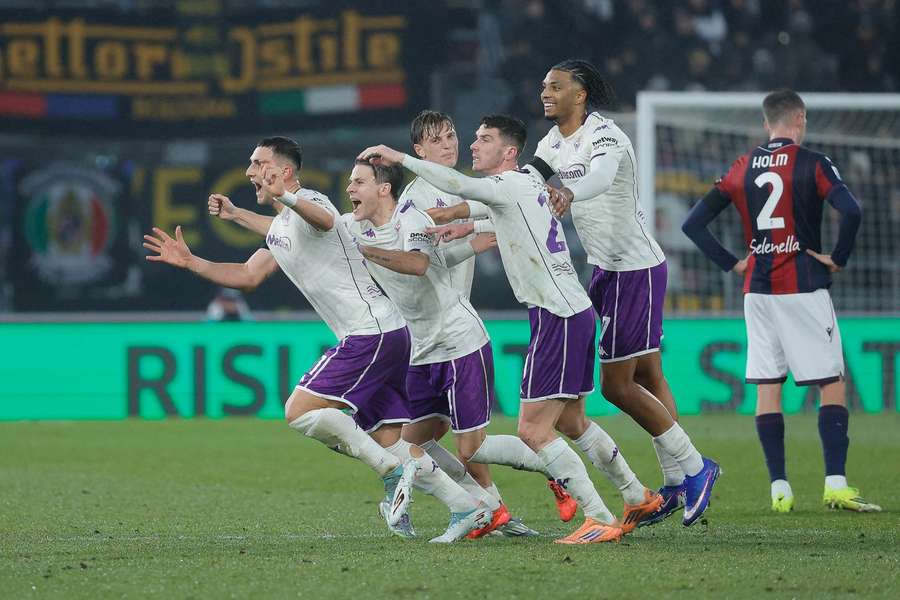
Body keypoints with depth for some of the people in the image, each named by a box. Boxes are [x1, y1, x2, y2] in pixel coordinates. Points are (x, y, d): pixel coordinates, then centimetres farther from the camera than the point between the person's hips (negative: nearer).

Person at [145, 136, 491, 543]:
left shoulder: (309, 201, -10)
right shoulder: (279, 230, 21)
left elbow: (323, 220, -36)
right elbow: (248, 276, 29)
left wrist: (285, 198, -56)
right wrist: (190, 262, 19)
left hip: (370, 332, -10)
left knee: (300, 410, -13)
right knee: (389, 441, 7)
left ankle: (392, 472, -10)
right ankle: (466, 509, 8)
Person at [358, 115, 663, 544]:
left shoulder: (510, 185, -12)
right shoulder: (529, 180, 15)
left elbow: (459, 185, -30)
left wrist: (398, 158, -27)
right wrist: (469, 224, 19)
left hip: (556, 317, -10)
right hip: (576, 311, 10)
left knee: (533, 431, -9)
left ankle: (601, 521, -10)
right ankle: (640, 498, 29)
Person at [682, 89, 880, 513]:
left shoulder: (742, 168, 8)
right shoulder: (812, 164, -6)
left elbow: (693, 224, 7)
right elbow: (851, 211, -22)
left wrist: (731, 263, 10)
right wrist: (838, 258, -9)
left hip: (757, 288, 5)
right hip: (804, 288, -5)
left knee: (767, 387, 7)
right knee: (832, 383, 0)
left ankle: (779, 490, 4)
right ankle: (836, 484, -11)